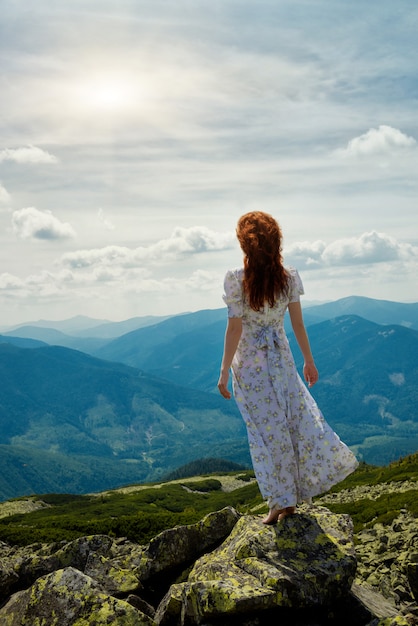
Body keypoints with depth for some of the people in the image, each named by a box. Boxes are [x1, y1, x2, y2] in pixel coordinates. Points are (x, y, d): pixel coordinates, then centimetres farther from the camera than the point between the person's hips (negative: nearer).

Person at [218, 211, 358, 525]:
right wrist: (309, 360, 12)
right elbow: (298, 323, 0)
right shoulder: (289, 277, -5)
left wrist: (224, 371, -8)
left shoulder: (237, 279, -15)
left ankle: (283, 500, 15)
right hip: (281, 358, 3)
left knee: (266, 428, 6)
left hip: (249, 364, -2)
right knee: (298, 416, 16)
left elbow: (234, 328, -15)